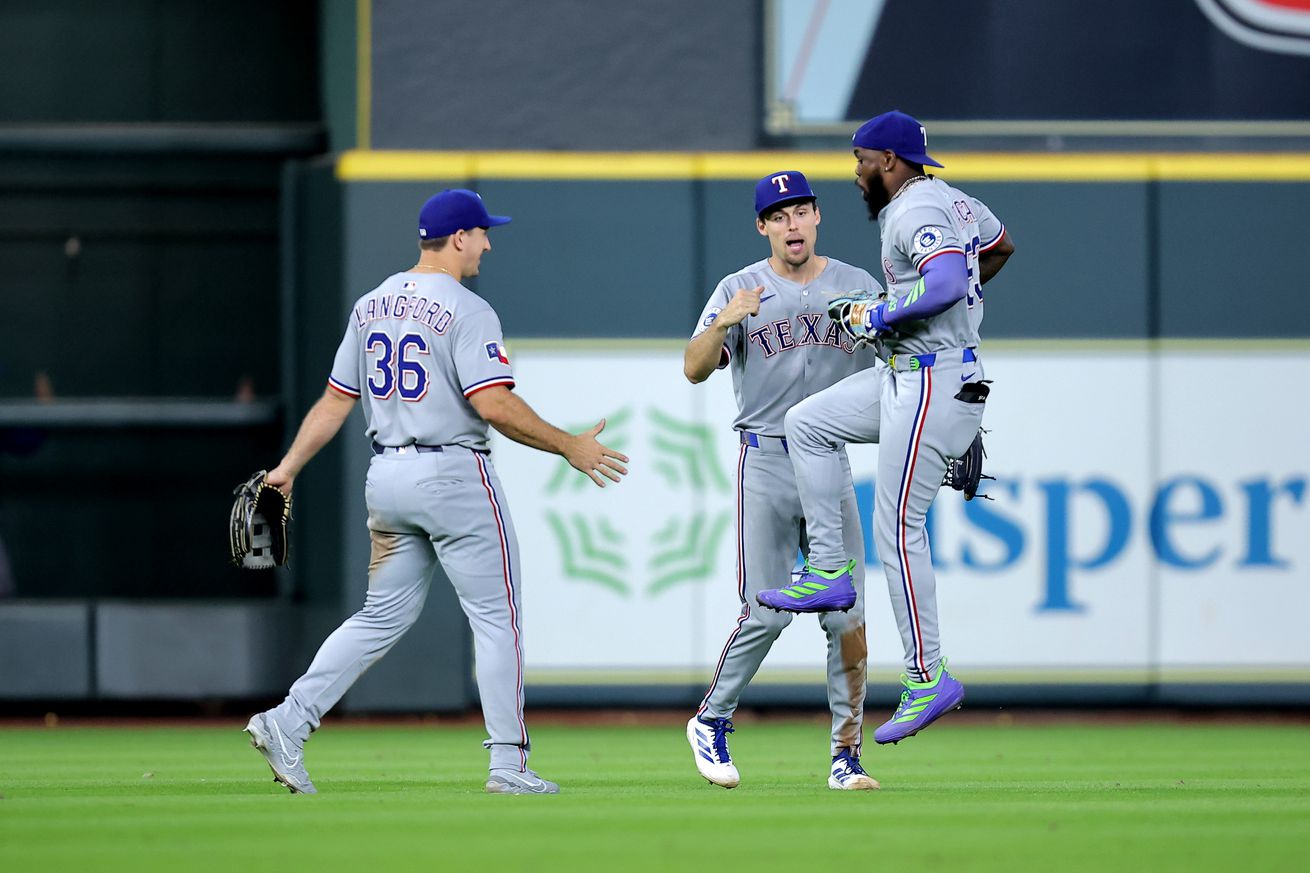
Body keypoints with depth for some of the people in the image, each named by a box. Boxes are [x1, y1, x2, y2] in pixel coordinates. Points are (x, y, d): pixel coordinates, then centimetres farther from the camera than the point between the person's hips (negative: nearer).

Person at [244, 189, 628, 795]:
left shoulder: (371, 306, 11)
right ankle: (508, 763, 1)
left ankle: (288, 722, 1)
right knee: (497, 616, 2)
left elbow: (335, 401, 11)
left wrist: (289, 467, 15)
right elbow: (494, 405, -21)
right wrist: (569, 447, -13)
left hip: (385, 476, 7)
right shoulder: (466, 311, -12)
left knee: (385, 615, 13)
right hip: (452, 474, -7)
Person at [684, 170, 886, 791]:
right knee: (767, 613, -6)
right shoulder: (741, 290, 2)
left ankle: (846, 755, 2)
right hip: (766, 459, -2)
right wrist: (723, 322, -28)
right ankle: (711, 721, 14)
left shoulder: (857, 287, 9)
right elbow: (695, 369, -9)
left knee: (847, 615, -3)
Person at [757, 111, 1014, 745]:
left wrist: (878, 317, -21)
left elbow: (947, 283, -34)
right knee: (806, 424, 16)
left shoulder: (914, 212, -17)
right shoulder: (954, 201, 14)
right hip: (907, 377, 11)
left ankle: (928, 678, -7)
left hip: (935, 384, -11)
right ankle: (830, 569, 14)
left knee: (898, 529, -9)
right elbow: (1001, 246, 33)